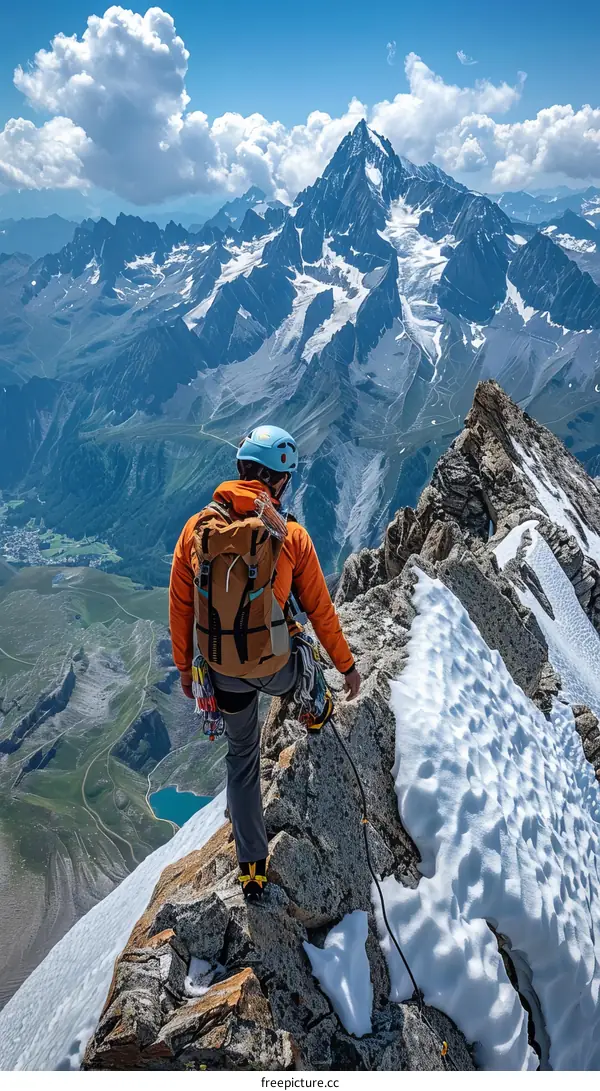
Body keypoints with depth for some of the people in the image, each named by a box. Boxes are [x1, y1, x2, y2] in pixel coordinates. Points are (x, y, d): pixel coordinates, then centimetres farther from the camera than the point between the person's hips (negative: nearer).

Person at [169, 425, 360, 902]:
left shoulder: (196, 529, -10)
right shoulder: (292, 536, -16)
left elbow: (180, 606, -2)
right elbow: (320, 610, -7)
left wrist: (184, 665, 14)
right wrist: (347, 664, 9)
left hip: (222, 671, 3)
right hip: (275, 670, -2)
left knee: (242, 756, 24)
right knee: (301, 658, 36)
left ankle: (253, 866, 33)